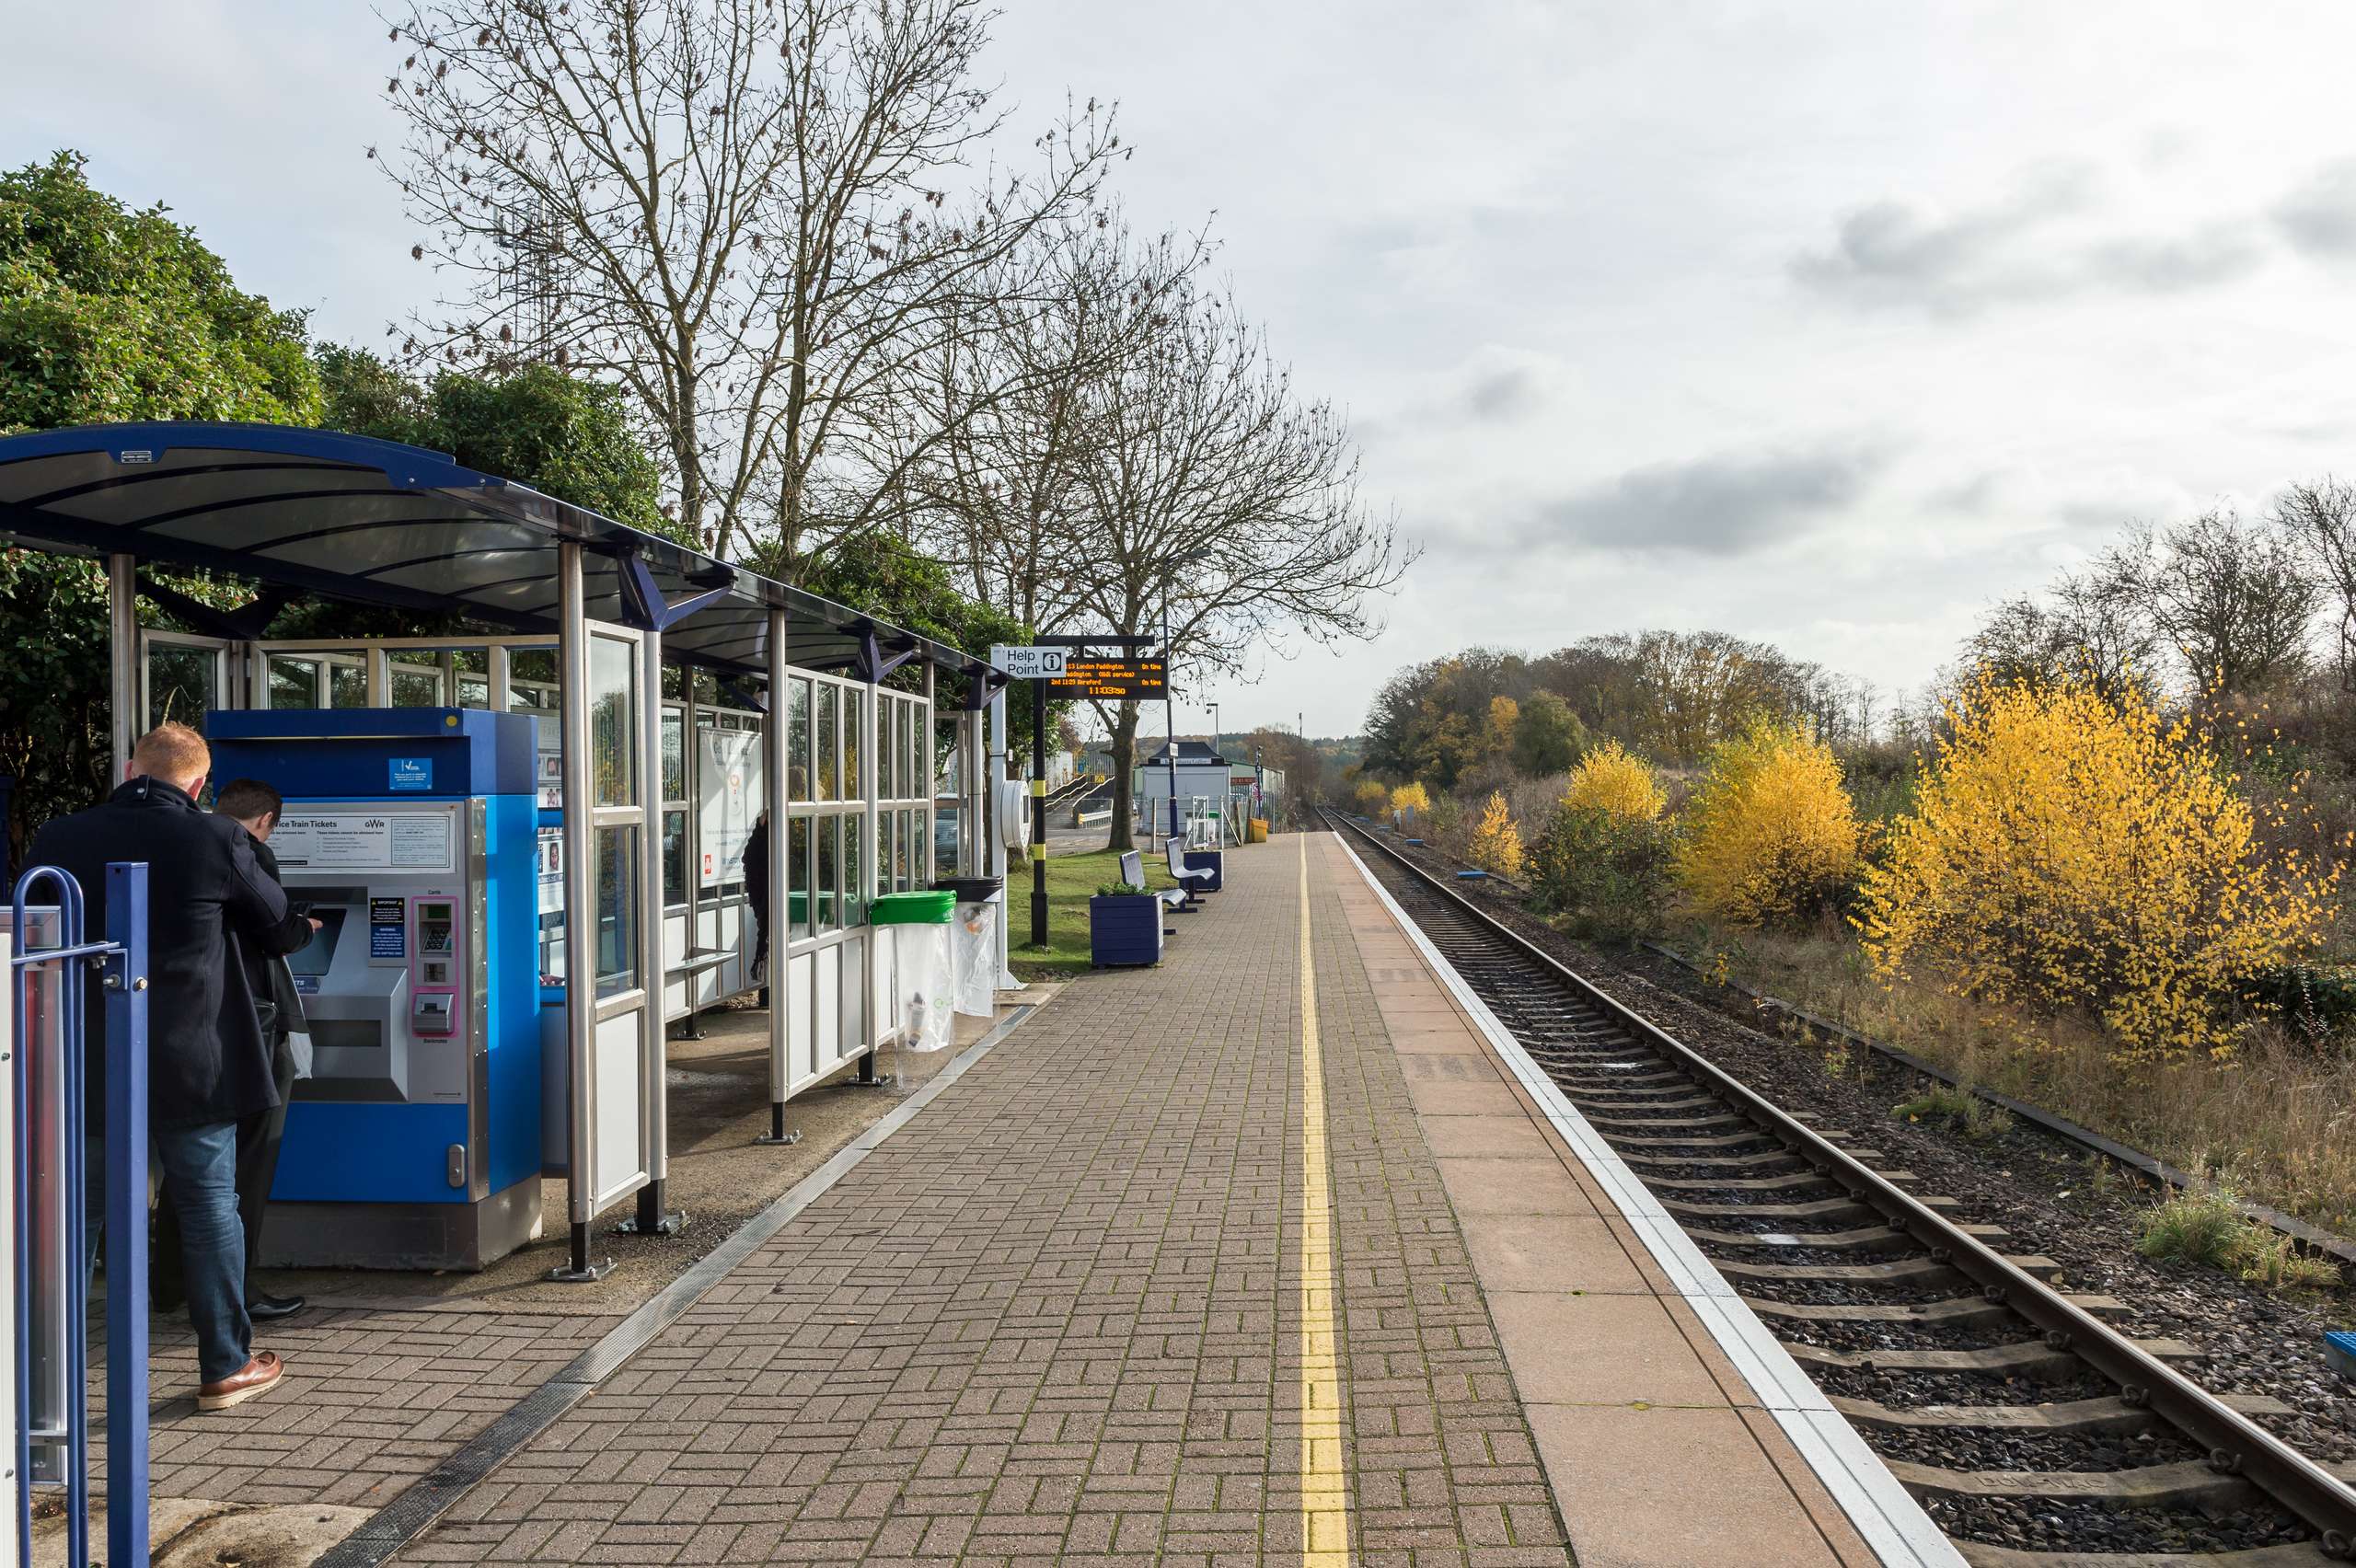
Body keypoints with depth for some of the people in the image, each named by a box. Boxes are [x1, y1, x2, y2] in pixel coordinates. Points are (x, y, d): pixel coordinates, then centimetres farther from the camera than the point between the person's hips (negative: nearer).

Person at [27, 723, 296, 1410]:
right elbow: (272, 913, 5)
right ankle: (226, 1367, 15)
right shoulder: (215, 841, -11)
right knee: (209, 1206, 7)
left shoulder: (56, 839, -2)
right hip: (190, 1063, -3)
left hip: (85, 1064, 3)